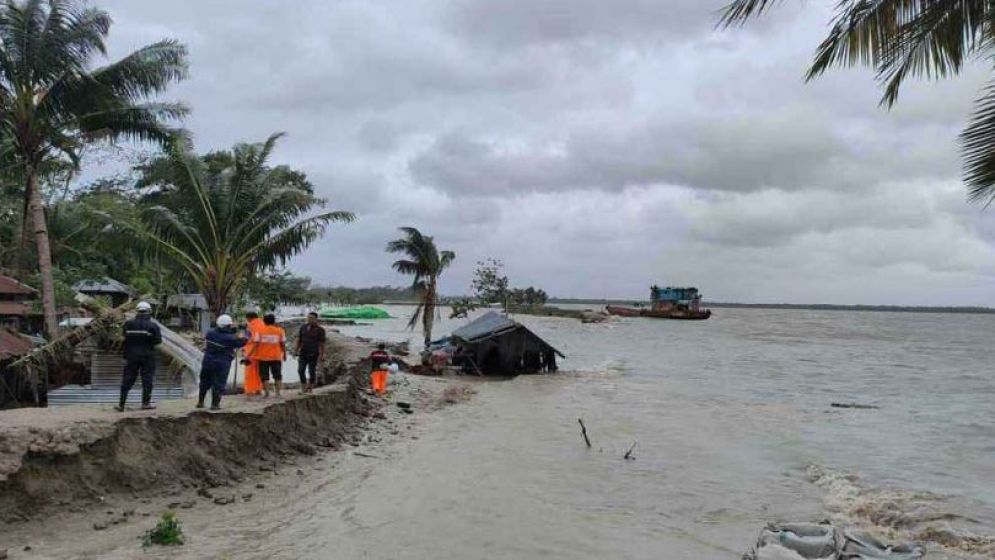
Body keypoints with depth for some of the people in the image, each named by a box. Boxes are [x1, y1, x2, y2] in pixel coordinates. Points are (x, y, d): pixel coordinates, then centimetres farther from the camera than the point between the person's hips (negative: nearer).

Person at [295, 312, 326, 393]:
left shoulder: (320, 330, -8)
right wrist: (295, 349, 2)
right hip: (303, 353, 3)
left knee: (312, 372, 2)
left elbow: (322, 343, -7)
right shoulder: (303, 327, 5)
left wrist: (321, 355, -10)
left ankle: (310, 388, 19)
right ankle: (304, 387, 6)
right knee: (300, 370, -6)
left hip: (313, 354, -3)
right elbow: (299, 339, 9)